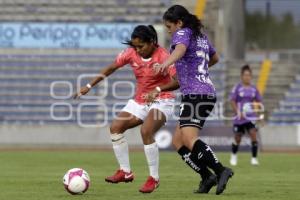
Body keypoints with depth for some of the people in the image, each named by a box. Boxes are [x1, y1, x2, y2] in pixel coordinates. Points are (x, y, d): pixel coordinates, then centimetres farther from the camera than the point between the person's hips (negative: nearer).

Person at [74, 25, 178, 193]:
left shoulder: (162, 56, -21)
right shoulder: (131, 53, -6)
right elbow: (111, 68, 6)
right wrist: (90, 86, 5)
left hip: (161, 101, -7)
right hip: (140, 101, 7)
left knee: (146, 131, -29)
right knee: (115, 127, -4)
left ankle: (154, 178, -17)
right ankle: (125, 172, 6)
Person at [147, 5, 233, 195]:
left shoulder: (183, 33, -4)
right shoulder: (201, 36, 22)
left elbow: (180, 49, -29)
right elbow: (214, 58, 39)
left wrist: (166, 63, -48)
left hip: (195, 94, -10)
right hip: (208, 92, 10)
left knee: (189, 139, -22)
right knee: (178, 140, 11)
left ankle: (221, 170, -31)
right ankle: (207, 176, 4)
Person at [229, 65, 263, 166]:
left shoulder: (253, 89, 4)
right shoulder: (237, 88, -6)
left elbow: (259, 101, 14)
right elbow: (232, 101, -9)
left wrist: (256, 104, -6)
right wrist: (238, 112, -19)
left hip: (251, 117, 2)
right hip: (239, 118, -2)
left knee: (253, 135, -15)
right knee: (237, 138, 9)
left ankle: (254, 158, -8)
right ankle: (233, 155, 36)